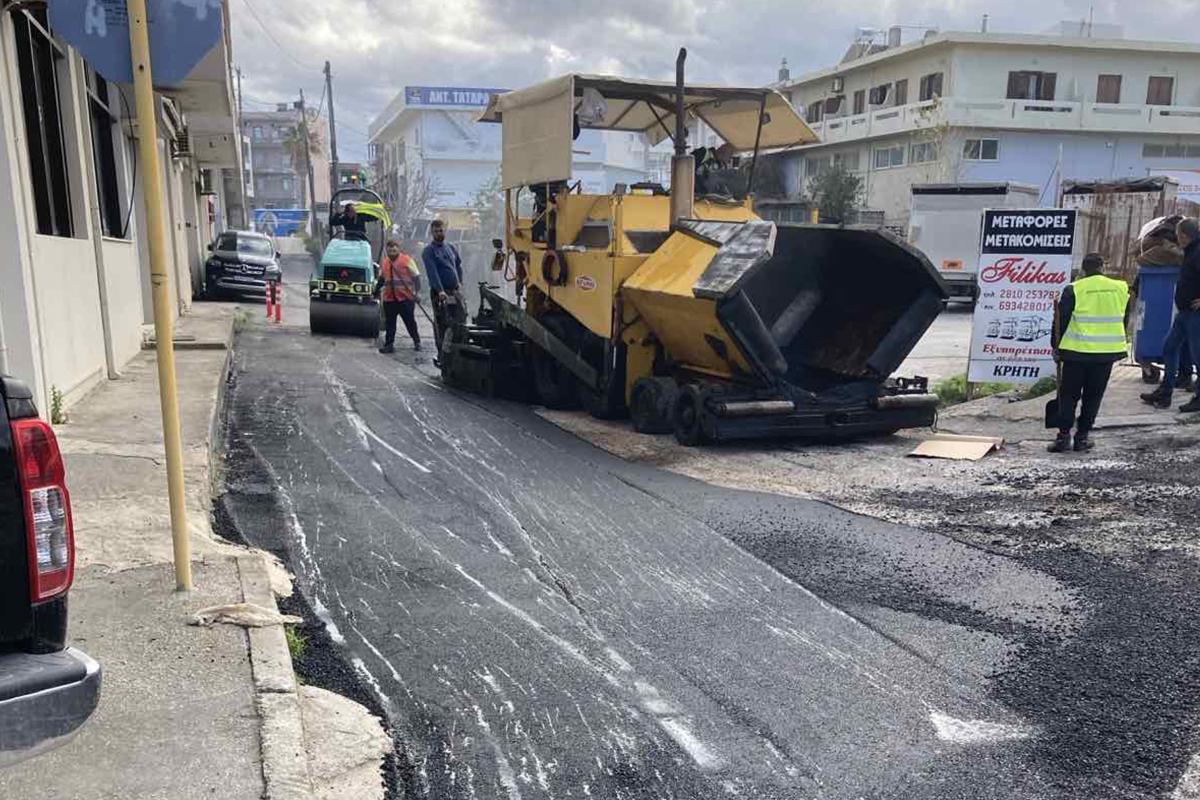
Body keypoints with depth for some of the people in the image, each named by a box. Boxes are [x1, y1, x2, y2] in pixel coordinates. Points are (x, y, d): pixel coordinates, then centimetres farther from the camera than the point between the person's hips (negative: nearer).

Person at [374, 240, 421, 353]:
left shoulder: (406, 260, -4)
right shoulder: (384, 263, 10)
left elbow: (415, 277, -6)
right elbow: (382, 279, 24)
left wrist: (416, 292, -15)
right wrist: (376, 292, 18)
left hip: (406, 298, -4)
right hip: (389, 298, 4)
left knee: (410, 321, 5)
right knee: (389, 323, 4)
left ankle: (417, 342, 21)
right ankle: (389, 345, 9)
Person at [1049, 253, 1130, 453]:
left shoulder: (1074, 290, -8)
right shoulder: (1121, 288, 4)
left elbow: (1061, 321, -5)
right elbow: (1124, 320, 15)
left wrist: (1057, 348, 6)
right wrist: (1122, 344, 27)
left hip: (1077, 351, -3)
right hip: (1108, 352, 3)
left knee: (1069, 393, 7)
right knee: (1093, 395, 12)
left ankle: (1064, 435, 2)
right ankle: (1083, 436, 13)